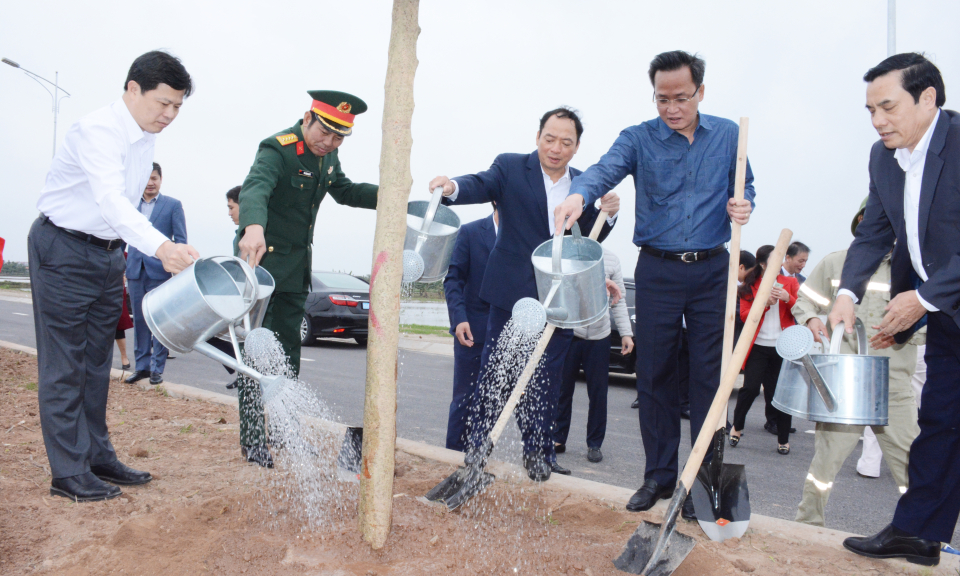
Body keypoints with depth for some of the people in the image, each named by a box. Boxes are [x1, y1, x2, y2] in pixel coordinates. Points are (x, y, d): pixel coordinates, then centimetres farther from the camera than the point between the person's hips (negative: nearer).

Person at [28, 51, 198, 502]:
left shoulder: (145, 137, 7)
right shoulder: (98, 130, -22)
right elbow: (111, 201, -38)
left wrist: (118, 257, 16)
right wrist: (160, 247, -52)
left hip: (107, 253, 9)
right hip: (63, 249, -8)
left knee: (97, 362, 13)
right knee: (65, 365, -3)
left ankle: (97, 456, 22)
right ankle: (68, 472, 3)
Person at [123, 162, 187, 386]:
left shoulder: (173, 205, 2)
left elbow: (181, 240, 0)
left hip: (160, 271, -3)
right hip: (136, 271, 4)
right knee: (139, 320, 8)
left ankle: (157, 368, 8)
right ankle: (142, 365, 17)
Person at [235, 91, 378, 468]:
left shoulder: (327, 155, 5)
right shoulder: (278, 149, -20)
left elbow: (345, 191, 21)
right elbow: (255, 188, -38)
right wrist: (253, 227, -60)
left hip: (296, 268, 8)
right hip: (261, 259, -8)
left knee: (288, 352, 12)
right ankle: (252, 441, 4)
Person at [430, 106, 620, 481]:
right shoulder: (511, 168, -1)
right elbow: (482, 185, -20)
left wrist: (608, 214, -9)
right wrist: (454, 187, -42)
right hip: (513, 294, -3)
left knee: (545, 381, 13)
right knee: (495, 374, 4)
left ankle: (538, 453, 27)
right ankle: (477, 451, 17)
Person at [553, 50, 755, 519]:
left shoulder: (728, 136, 6)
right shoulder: (638, 138, -1)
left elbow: (743, 186, 17)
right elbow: (606, 169, -20)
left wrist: (743, 205, -8)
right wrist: (579, 193, -43)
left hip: (712, 270, 1)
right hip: (657, 272, 0)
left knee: (709, 375, 1)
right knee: (654, 374, 4)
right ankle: (659, 475, 18)